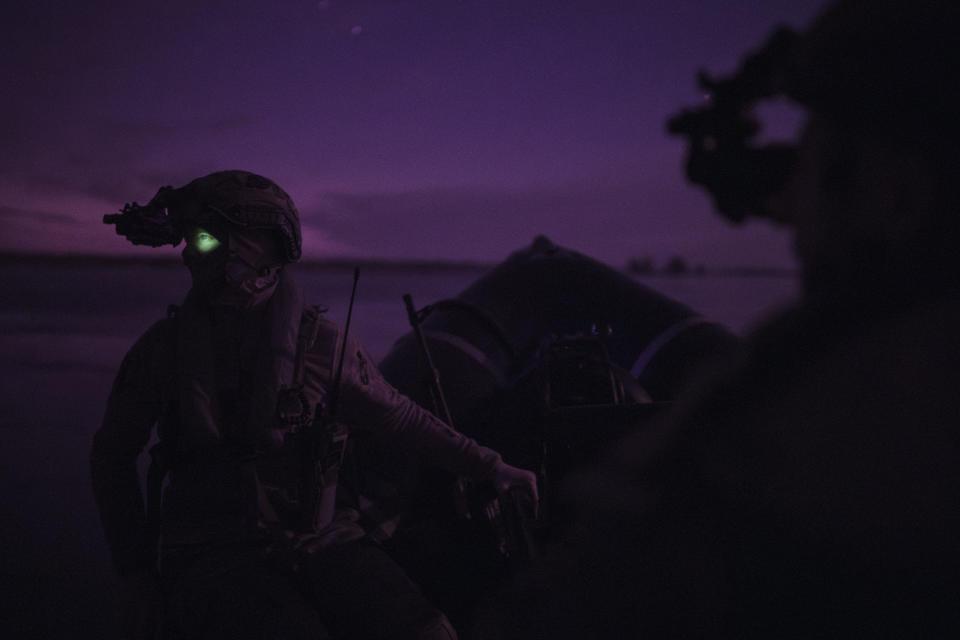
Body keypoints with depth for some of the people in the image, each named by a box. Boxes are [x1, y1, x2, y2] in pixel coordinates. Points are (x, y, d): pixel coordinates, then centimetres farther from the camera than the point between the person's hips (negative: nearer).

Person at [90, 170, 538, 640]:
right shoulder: (163, 347, 0)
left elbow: (400, 419, 10)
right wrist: (136, 573, 7)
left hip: (321, 542, 1)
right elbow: (112, 455, 12)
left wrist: (488, 466, 8)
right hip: (216, 559, -1)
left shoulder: (321, 343, -2)